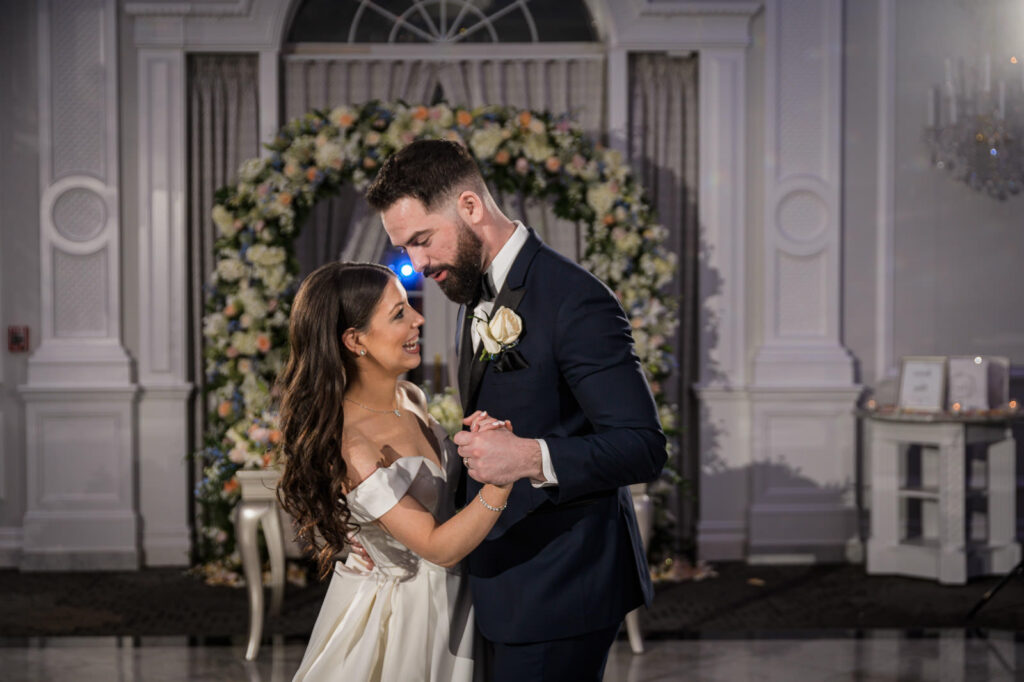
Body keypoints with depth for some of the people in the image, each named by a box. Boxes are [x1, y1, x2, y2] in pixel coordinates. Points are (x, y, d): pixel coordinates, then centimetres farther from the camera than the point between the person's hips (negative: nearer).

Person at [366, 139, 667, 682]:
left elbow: (643, 447, -22)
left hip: (557, 588, -9)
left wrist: (531, 458, -35)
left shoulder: (574, 301, -19)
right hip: (503, 582, 9)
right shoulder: (476, 295, 11)